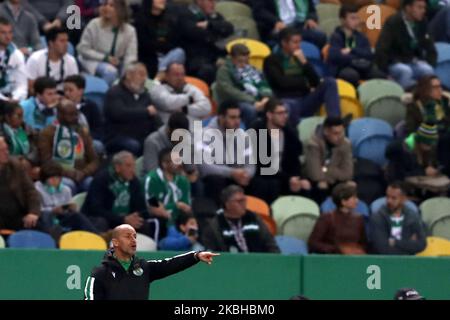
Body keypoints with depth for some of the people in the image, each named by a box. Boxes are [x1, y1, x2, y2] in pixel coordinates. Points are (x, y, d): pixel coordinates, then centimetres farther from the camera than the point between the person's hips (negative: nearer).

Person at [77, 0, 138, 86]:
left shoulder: (129, 31, -6)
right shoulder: (94, 24, -11)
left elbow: (131, 57, -11)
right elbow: (83, 49, -8)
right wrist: (105, 58, -16)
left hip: (116, 64, 4)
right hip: (93, 61, -3)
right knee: (110, 71, -33)